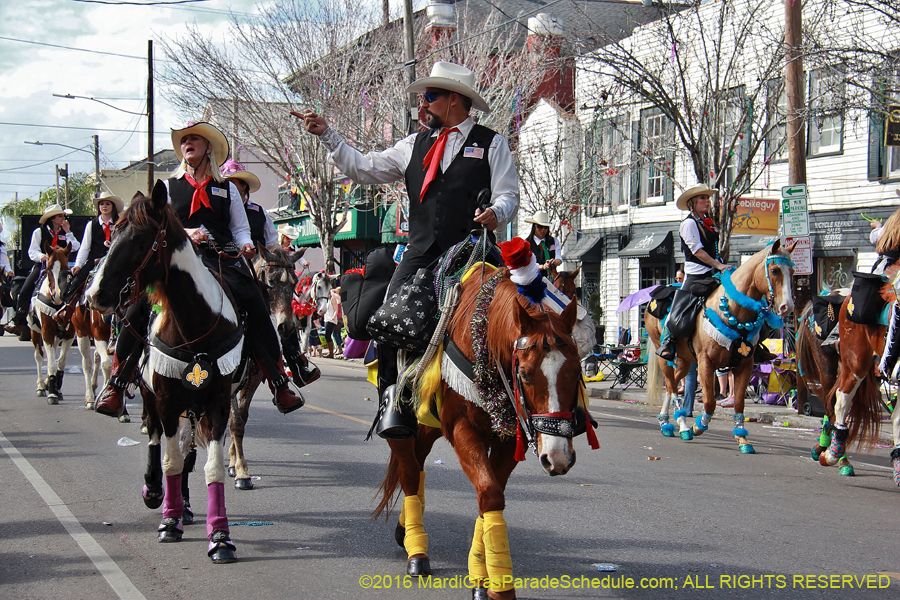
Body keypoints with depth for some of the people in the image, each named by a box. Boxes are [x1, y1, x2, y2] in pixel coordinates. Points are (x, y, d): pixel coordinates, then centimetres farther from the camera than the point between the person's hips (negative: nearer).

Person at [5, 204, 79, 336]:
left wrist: (68, 232, -4)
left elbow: (75, 248, -1)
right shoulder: (39, 232, 7)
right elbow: (32, 252, 1)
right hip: (41, 266, 0)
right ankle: (18, 322, -1)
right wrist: (42, 256, -19)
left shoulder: (65, 233, 13)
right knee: (25, 291, -13)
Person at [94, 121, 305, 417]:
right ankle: (116, 385, -13)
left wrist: (245, 244, -5)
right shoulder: (169, 187, 16)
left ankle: (280, 387, -9)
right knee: (139, 307, -22)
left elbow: (240, 227, 18)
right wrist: (185, 233, -10)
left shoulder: (228, 189, 19)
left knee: (257, 310, -19)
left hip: (223, 262, 1)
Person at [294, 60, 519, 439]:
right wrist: (326, 135, 16)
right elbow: (364, 169, 22)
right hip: (421, 252, 4)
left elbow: (508, 196, 3)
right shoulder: (416, 146, 23)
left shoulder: (492, 144, 10)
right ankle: (393, 400, -12)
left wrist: (496, 212, -20)